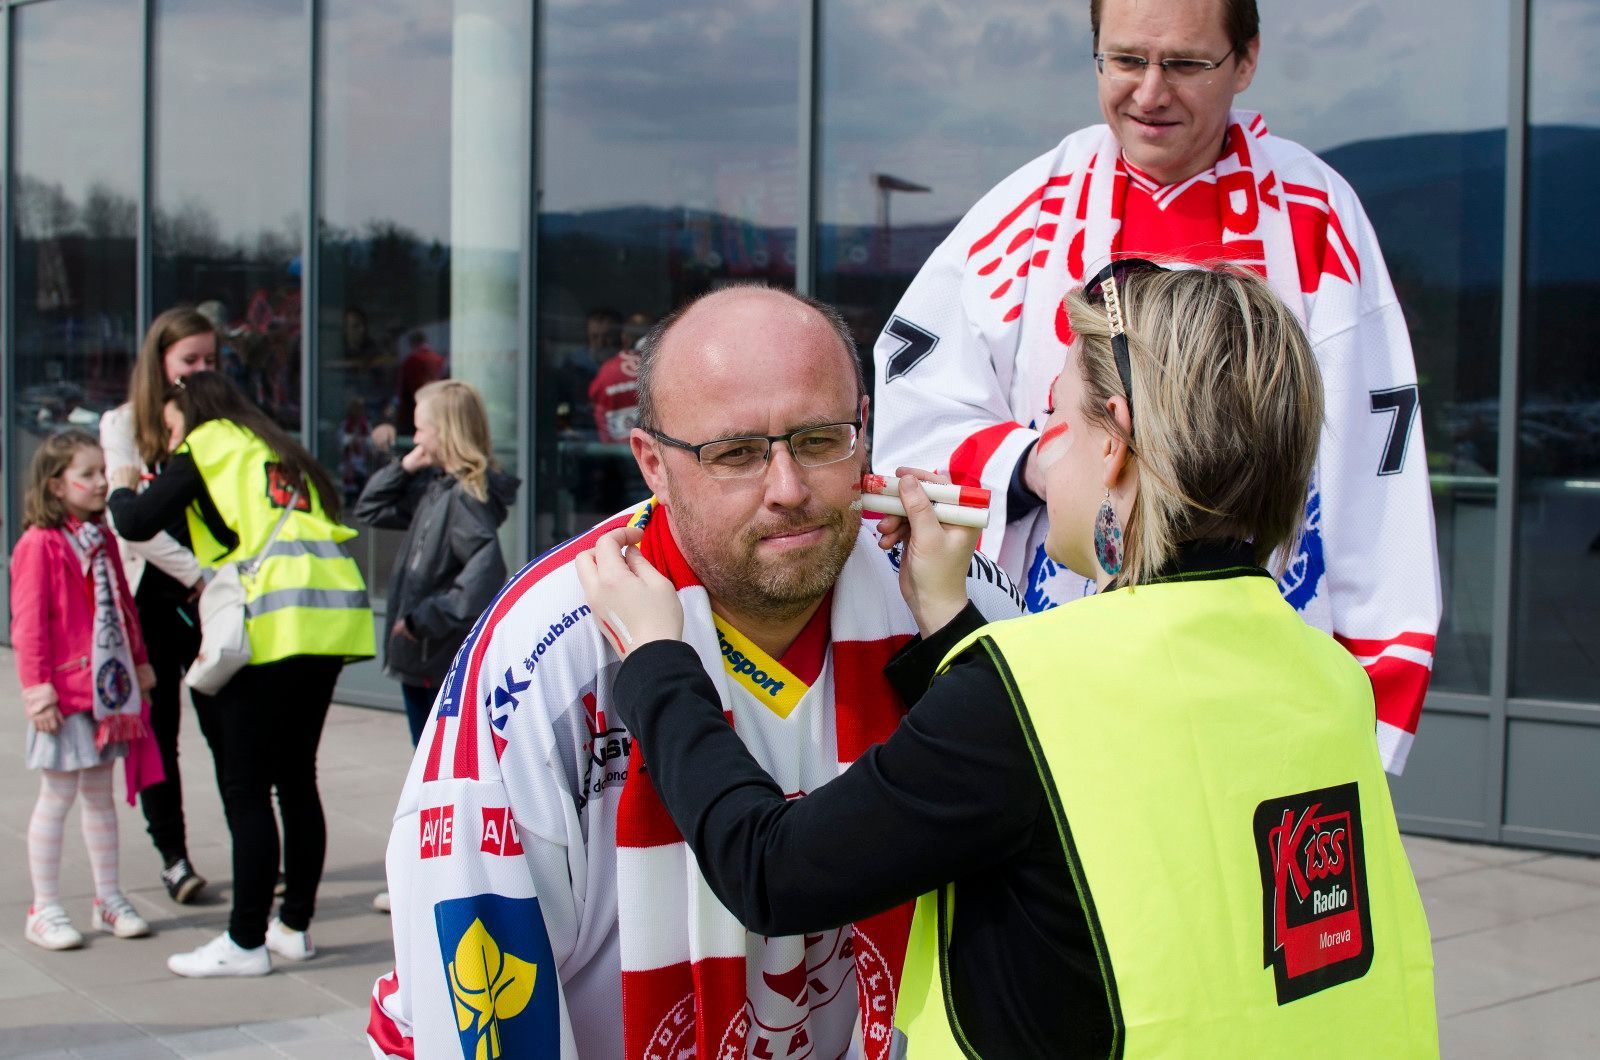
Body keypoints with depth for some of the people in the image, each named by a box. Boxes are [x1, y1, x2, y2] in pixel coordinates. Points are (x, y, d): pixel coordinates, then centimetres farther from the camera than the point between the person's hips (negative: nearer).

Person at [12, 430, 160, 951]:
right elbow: (29, 624, -14)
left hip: (108, 687, 7)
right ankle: (44, 910, 10)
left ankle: (109, 898, 22)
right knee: (57, 795, 0)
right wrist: (37, 687, -18)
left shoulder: (102, 539, 11)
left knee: (100, 792, 14)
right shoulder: (40, 544, -12)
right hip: (65, 692, -7)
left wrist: (139, 663, 20)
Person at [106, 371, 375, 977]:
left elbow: (137, 524, -3)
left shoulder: (208, 446, 6)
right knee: (297, 779, 14)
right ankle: (295, 926, 20)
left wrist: (121, 489, 18)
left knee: (246, 788, -2)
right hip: (333, 615, 8)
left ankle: (246, 943, 0)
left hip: (276, 623, -8)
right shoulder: (277, 452, 27)